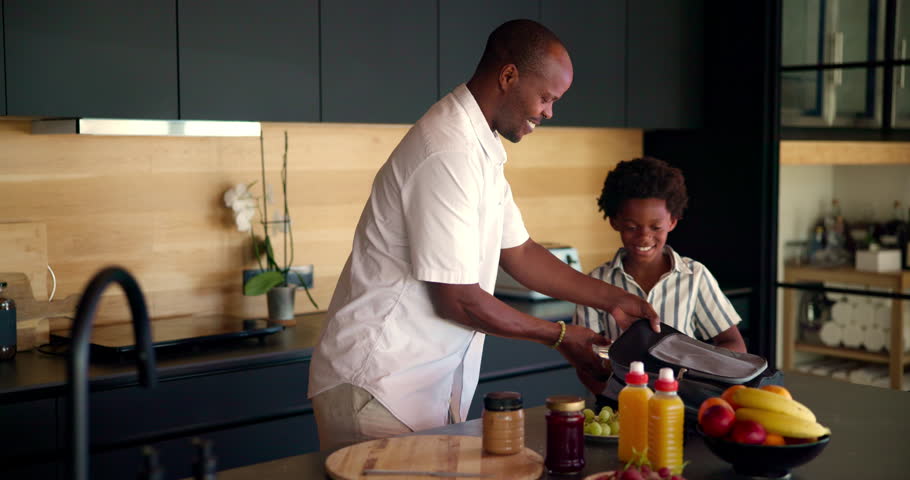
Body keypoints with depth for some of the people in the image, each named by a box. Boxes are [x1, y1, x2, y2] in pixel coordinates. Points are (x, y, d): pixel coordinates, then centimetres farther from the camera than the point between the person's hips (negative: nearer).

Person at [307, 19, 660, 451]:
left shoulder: (482, 148, 11)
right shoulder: (448, 153, -22)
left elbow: (518, 252, 17)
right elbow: (458, 300, -20)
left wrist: (612, 299, 10)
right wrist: (559, 335, -8)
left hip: (430, 384, 9)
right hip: (377, 386, -9)